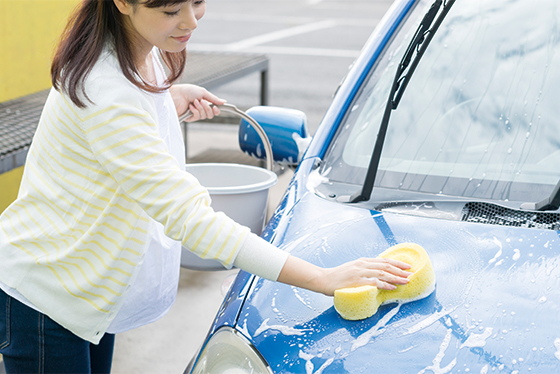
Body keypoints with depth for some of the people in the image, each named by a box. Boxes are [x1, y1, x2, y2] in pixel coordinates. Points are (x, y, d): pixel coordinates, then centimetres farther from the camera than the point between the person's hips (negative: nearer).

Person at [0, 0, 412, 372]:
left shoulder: (144, 54, -3)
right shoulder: (105, 94, -33)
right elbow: (190, 216, -36)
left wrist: (172, 98, 1)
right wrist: (323, 278, -37)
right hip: (45, 298, -8)